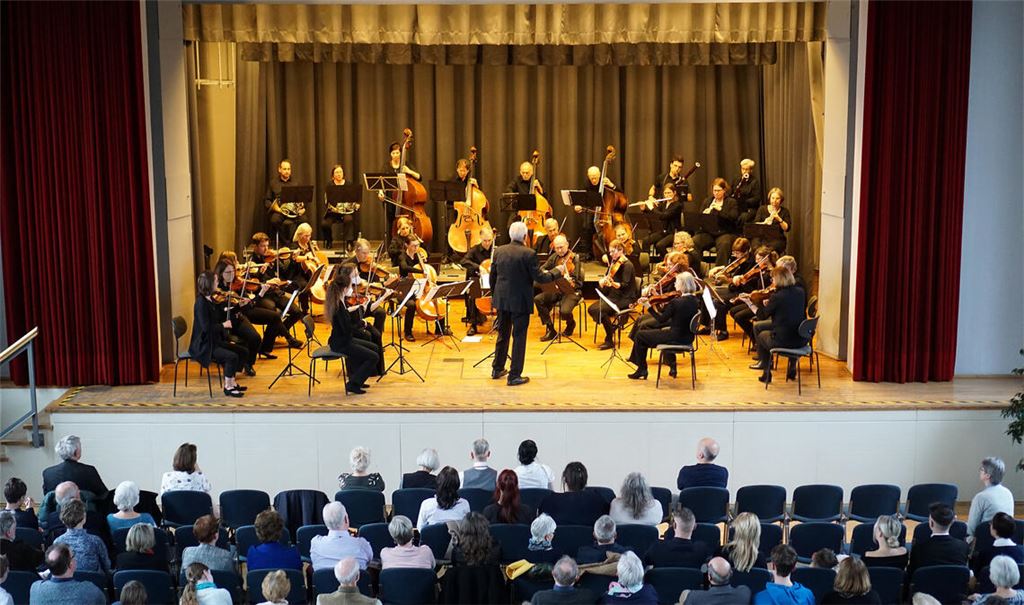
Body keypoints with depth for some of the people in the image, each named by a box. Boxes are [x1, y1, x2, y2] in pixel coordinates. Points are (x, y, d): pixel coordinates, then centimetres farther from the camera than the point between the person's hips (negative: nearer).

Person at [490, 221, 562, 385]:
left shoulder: (499, 251, 0)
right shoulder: (528, 254, -16)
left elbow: (492, 276, 7)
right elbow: (539, 278, -14)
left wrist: (494, 295, 21)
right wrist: (556, 272, 3)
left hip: (502, 300, 5)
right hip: (520, 301, -5)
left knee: (503, 334, 20)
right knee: (519, 337, 4)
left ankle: (497, 369, 30)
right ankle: (514, 376, 7)